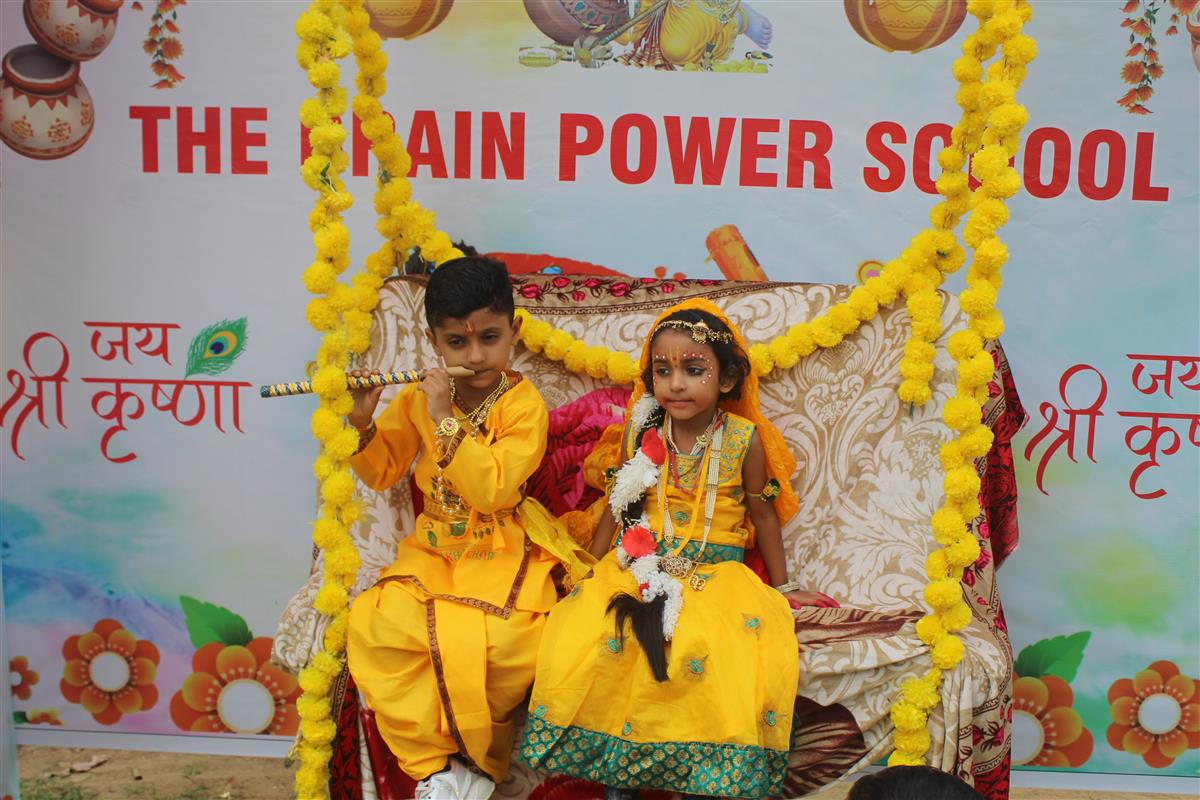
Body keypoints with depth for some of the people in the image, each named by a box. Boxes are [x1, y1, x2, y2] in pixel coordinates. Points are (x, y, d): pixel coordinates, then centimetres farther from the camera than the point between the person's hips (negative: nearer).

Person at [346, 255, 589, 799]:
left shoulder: (523, 403, -11)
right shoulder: (416, 397, 4)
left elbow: (494, 491, -22)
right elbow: (381, 472, 12)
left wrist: (447, 421, -24)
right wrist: (362, 422, -8)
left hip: (502, 551, -4)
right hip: (434, 547, 5)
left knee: (501, 645, -29)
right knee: (374, 627, -20)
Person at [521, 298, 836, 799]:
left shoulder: (745, 439, -6)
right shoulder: (642, 432, 0)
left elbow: (763, 515, 5)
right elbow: (617, 506, 11)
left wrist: (781, 587, 12)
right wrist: (589, 570, 12)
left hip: (715, 574, -2)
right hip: (638, 566, 2)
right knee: (580, 642, -21)